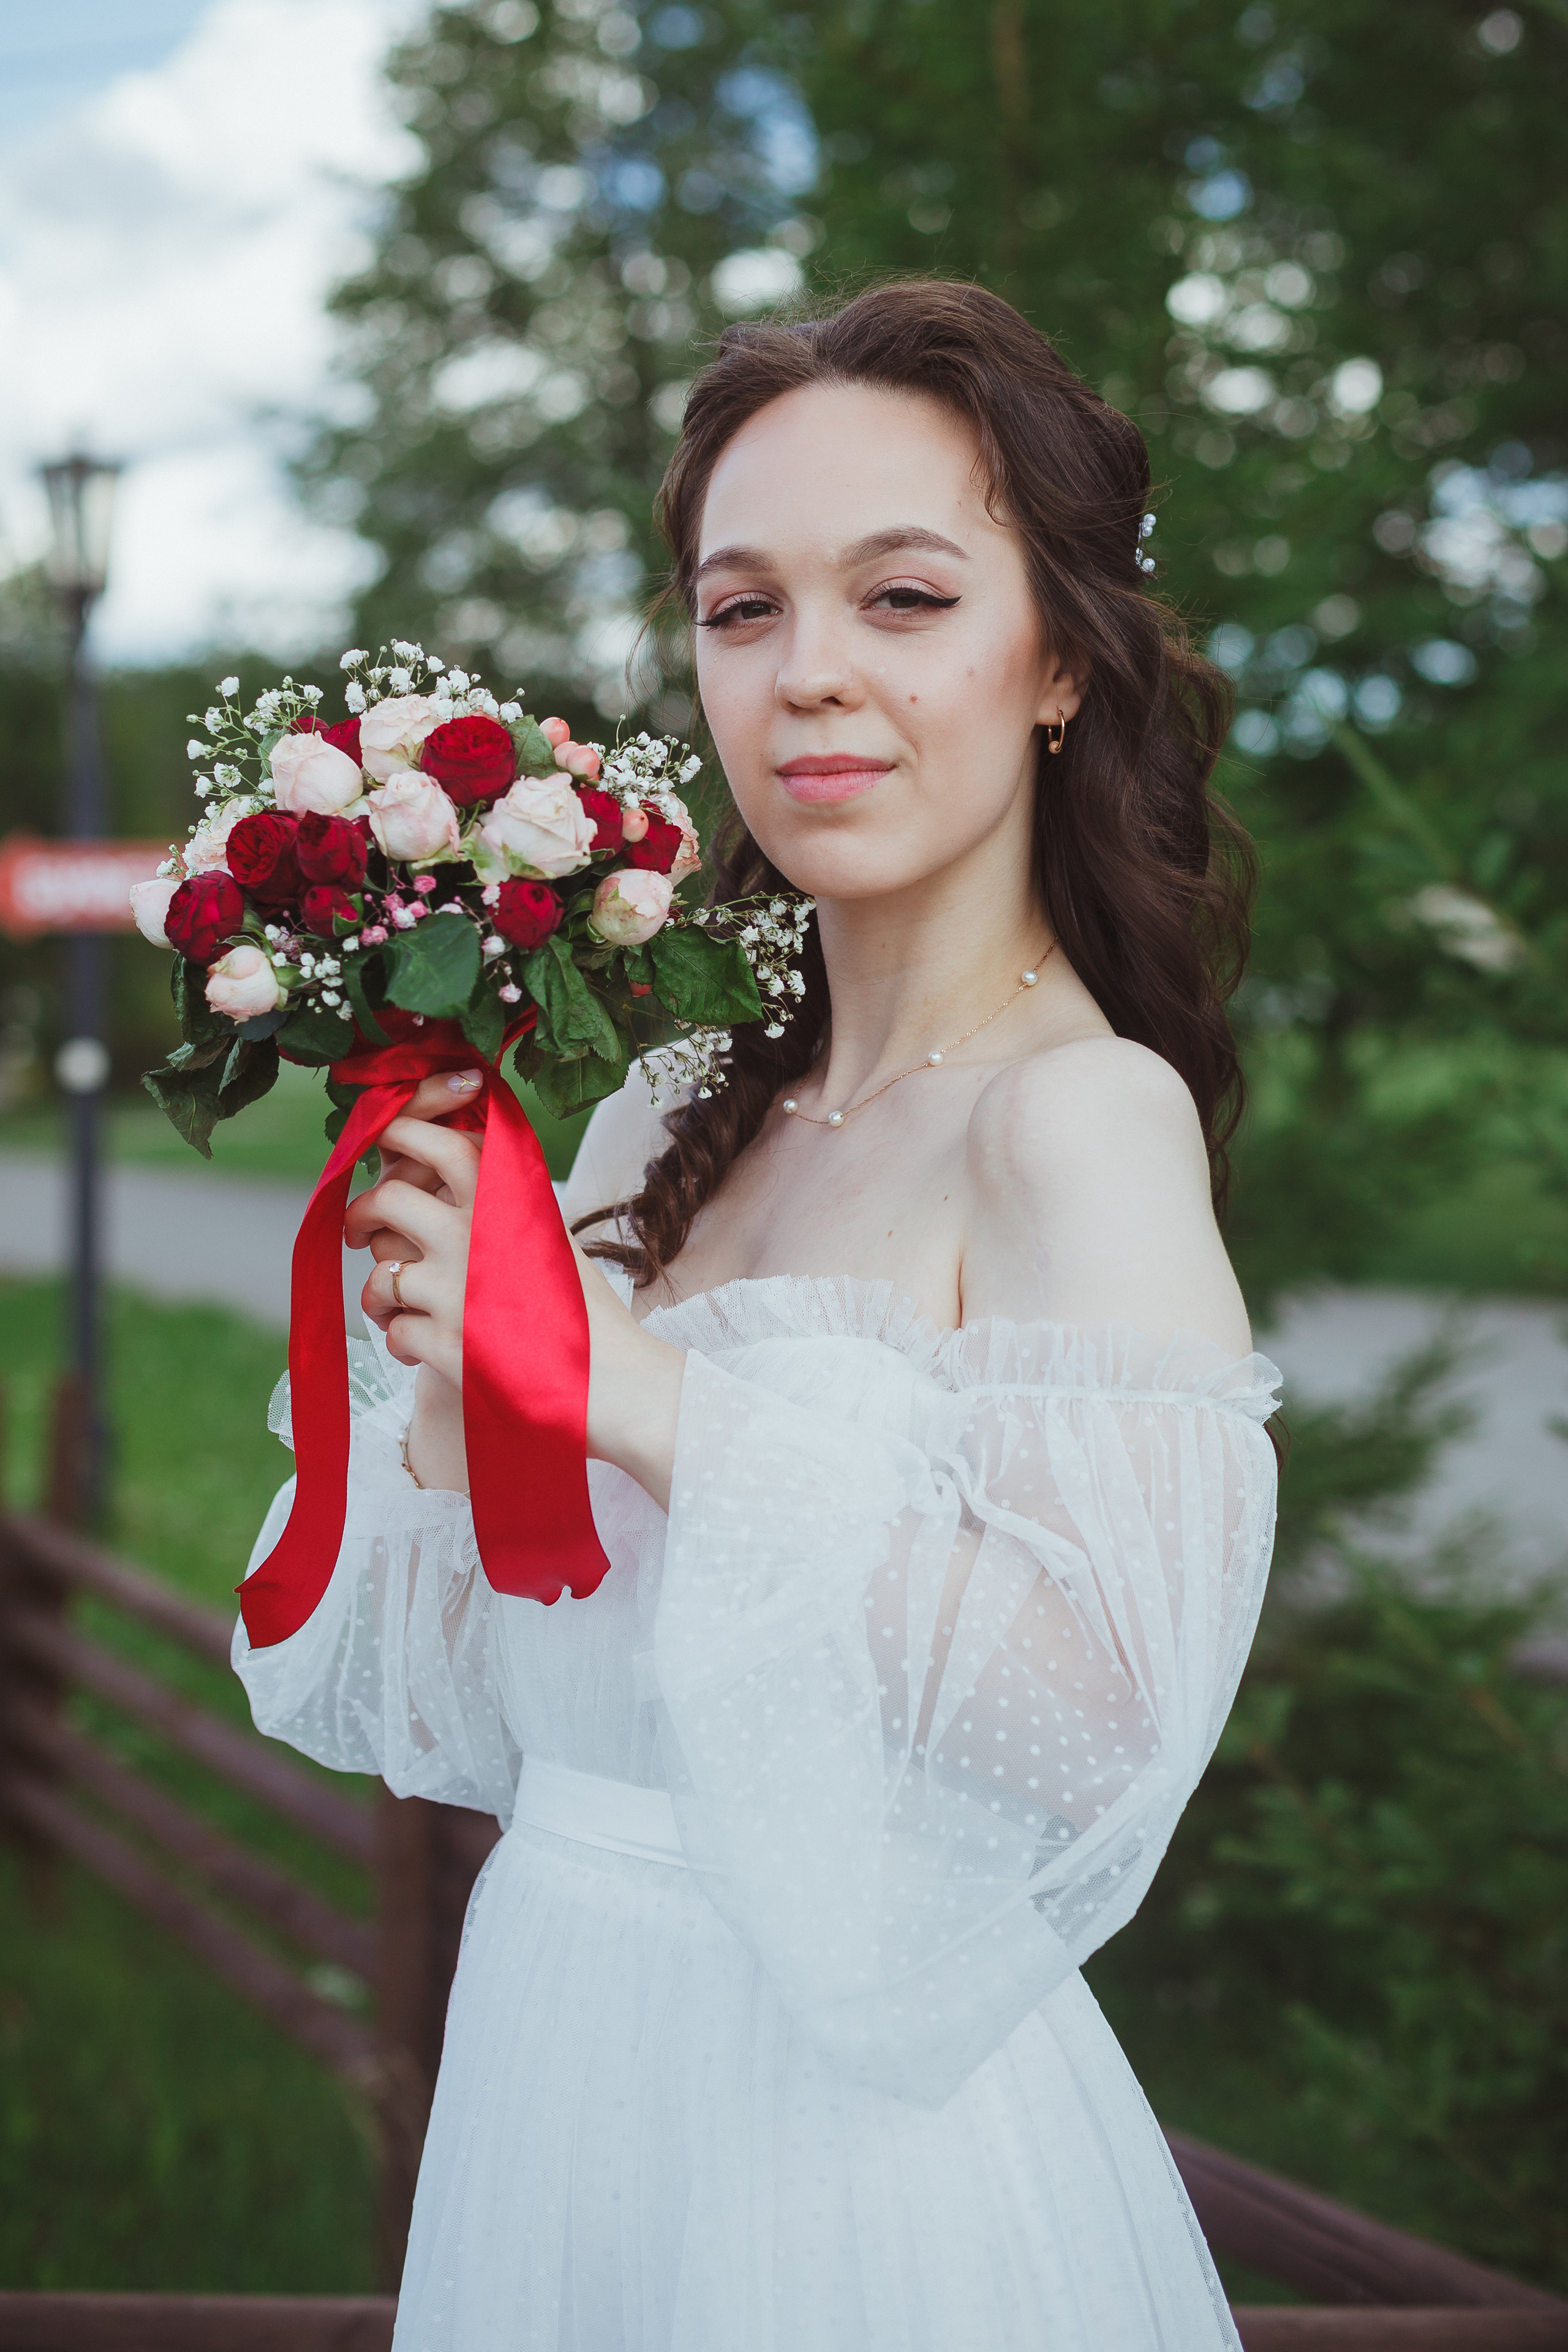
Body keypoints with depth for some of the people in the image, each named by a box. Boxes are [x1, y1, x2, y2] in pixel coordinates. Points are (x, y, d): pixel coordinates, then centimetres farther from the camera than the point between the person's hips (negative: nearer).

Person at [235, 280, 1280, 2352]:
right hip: (560, 2063, 7)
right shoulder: (671, 1126, 4)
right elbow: (461, 1691, 8)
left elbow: (1103, 1707, -29)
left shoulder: (1078, 1114, -17)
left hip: (839, 2122, -7)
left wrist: (638, 1394, -26)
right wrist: (451, 1374, -10)